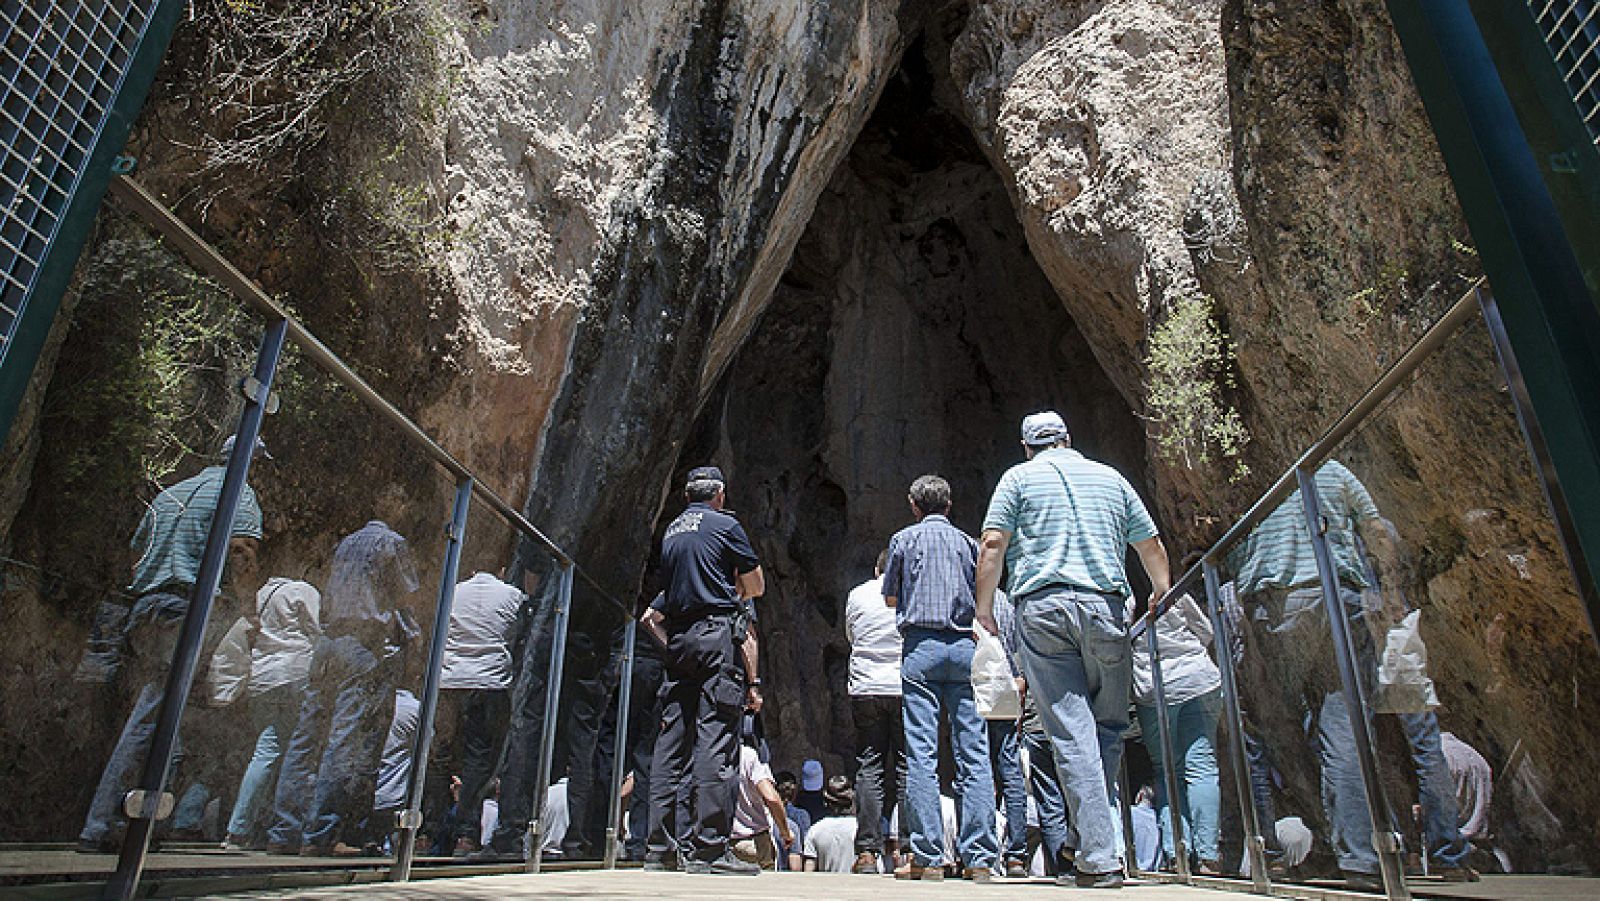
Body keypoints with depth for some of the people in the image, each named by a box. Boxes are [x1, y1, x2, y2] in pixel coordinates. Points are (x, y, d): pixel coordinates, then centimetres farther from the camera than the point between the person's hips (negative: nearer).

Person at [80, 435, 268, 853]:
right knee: (149, 721, -9)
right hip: (185, 612, -8)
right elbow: (241, 547, -13)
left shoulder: (169, 493, 25)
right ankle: (100, 827, -10)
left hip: (143, 609, 8)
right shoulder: (237, 491, 2)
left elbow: (137, 555, 24)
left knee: (150, 715, 13)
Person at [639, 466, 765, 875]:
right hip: (716, 632, -6)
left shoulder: (671, 531, 19)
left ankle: (662, 847, 10)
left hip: (678, 638, 7)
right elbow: (756, 587, 6)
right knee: (716, 738, -8)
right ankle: (708, 848, -10)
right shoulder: (726, 525, 1)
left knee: (673, 740, 7)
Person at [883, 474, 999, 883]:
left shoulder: (904, 539, 7)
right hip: (964, 646, 3)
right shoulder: (968, 542, 14)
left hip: (921, 645, -3)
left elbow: (889, 598, 14)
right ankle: (979, 858, 2)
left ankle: (928, 857, -4)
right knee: (974, 752, 2)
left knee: (921, 753, -3)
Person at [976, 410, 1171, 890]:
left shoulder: (1019, 477, 10)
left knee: (1071, 733, -4)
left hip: (1043, 608, -2)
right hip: (1104, 607, 2)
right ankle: (1093, 839, 13)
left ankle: (1098, 859, -5)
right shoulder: (1110, 477, 18)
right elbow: (1151, 545, 22)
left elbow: (993, 544, -1)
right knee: (1109, 726, 13)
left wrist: (984, 605, 6)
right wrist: (1163, 594, 37)